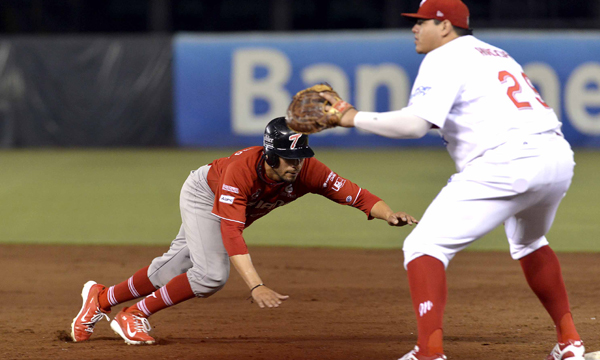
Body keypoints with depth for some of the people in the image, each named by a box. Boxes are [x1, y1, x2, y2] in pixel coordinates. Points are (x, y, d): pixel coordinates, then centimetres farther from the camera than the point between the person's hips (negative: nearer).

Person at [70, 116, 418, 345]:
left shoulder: (308, 171, -32)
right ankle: (134, 316, -2)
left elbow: (354, 193, -39)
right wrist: (256, 286, -61)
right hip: (204, 193, -5)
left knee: (172, 271, 10)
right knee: (212, 274, -22)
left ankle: (102, 298, 31)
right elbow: (231, 233, -50)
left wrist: (388, 214, -60)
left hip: (235, 207, 5)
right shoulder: (241, 170, -44)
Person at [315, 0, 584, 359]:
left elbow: (415, 124, -12)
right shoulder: (496, 55, 28)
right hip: (559, 156, 9)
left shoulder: (444, 58, 1)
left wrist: (356, 118, -2)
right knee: (528, 242, 36)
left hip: (505, 164, -9)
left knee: (424, 246, -5)